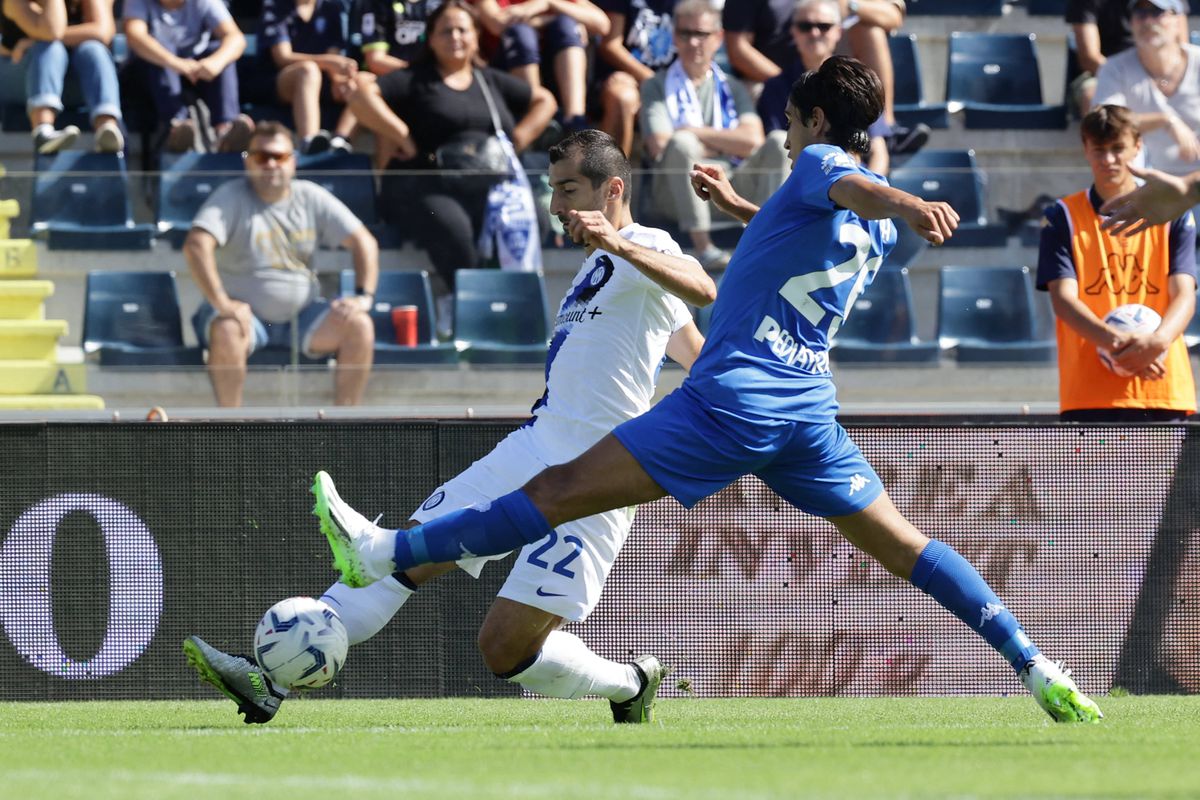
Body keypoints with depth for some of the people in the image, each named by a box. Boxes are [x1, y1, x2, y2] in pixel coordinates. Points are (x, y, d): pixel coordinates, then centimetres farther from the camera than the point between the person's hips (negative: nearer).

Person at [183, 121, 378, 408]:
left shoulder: (311, 198, 5)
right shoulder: (231, 198, -8)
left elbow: (363, 242, 5)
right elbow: (196, 245, -23)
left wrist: (364, 297, -11)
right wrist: (222, 304, -33)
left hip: (301, 313, 4)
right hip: (246, 313, -4)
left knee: (360, 326, -19)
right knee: (227, 332, -37)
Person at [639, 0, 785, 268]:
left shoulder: (731, 88, 18)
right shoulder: (658, 87, 10)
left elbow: (752, 140, -1)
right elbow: (659, 145, -7)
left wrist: (695, 132, -3)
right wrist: (723, 144, 2)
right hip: (676, 193, -3)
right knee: (681, 144, -33)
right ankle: (702, 247, -36)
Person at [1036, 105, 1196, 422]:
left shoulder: (1172, 214, 11)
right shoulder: (1064, 217, 8)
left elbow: (1184, 295, 1)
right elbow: (1063, 298, -3)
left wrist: (1158, 340, -22)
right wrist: (1117, 342, -21)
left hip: (1164, 390, 1)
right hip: (1089, 393, -1)